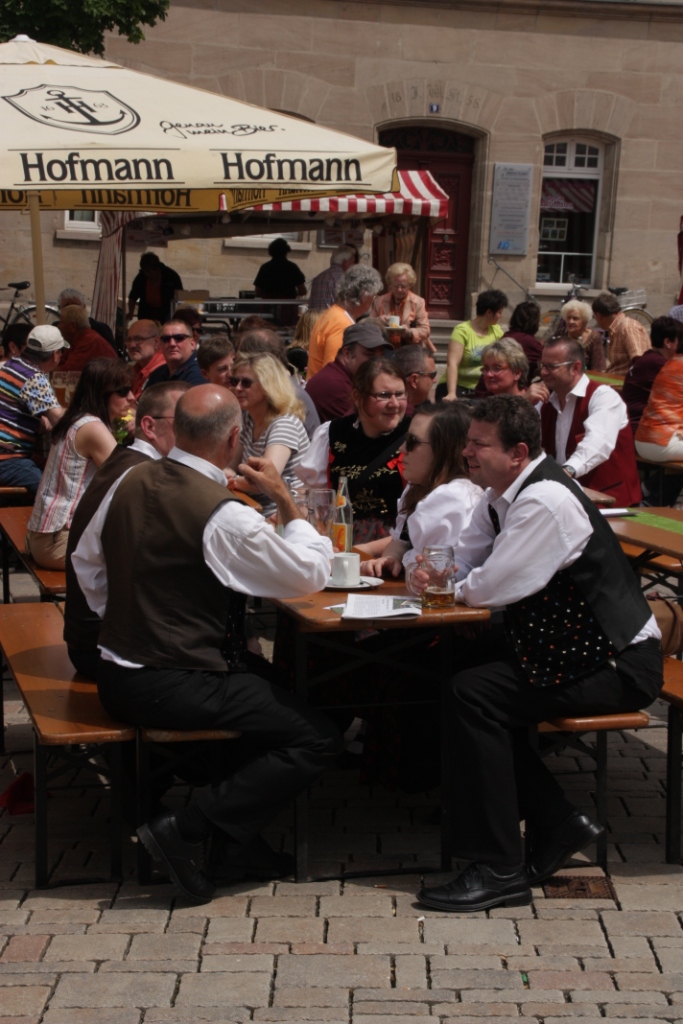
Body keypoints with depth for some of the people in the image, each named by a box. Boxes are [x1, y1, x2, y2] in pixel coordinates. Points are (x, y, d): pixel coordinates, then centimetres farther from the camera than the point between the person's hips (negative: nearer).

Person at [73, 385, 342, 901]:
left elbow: (87, 561, 16)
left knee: (270, 698, 25)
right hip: (175, 690, -9)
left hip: (117, 678, 9)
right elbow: (311, 574, -10)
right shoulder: (225, 515, -20)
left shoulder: (129, 483, 3)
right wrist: (286, 500, 1)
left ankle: (237, 842, 18)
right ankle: (186, 828, -7)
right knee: (319, 739, -4)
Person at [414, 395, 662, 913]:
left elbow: (491, 588, -24)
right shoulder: (502, 494, 8)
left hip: (619, 666, -10)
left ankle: (499, 871, -12)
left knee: (474, 694, -19)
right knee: (466, 672, 5)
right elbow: (462, 558, 18)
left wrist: (457, 585, -1)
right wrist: (431, 570, -5)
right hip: (572, 646, 10)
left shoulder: (545, 501, -23)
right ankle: (557, 822, 11)